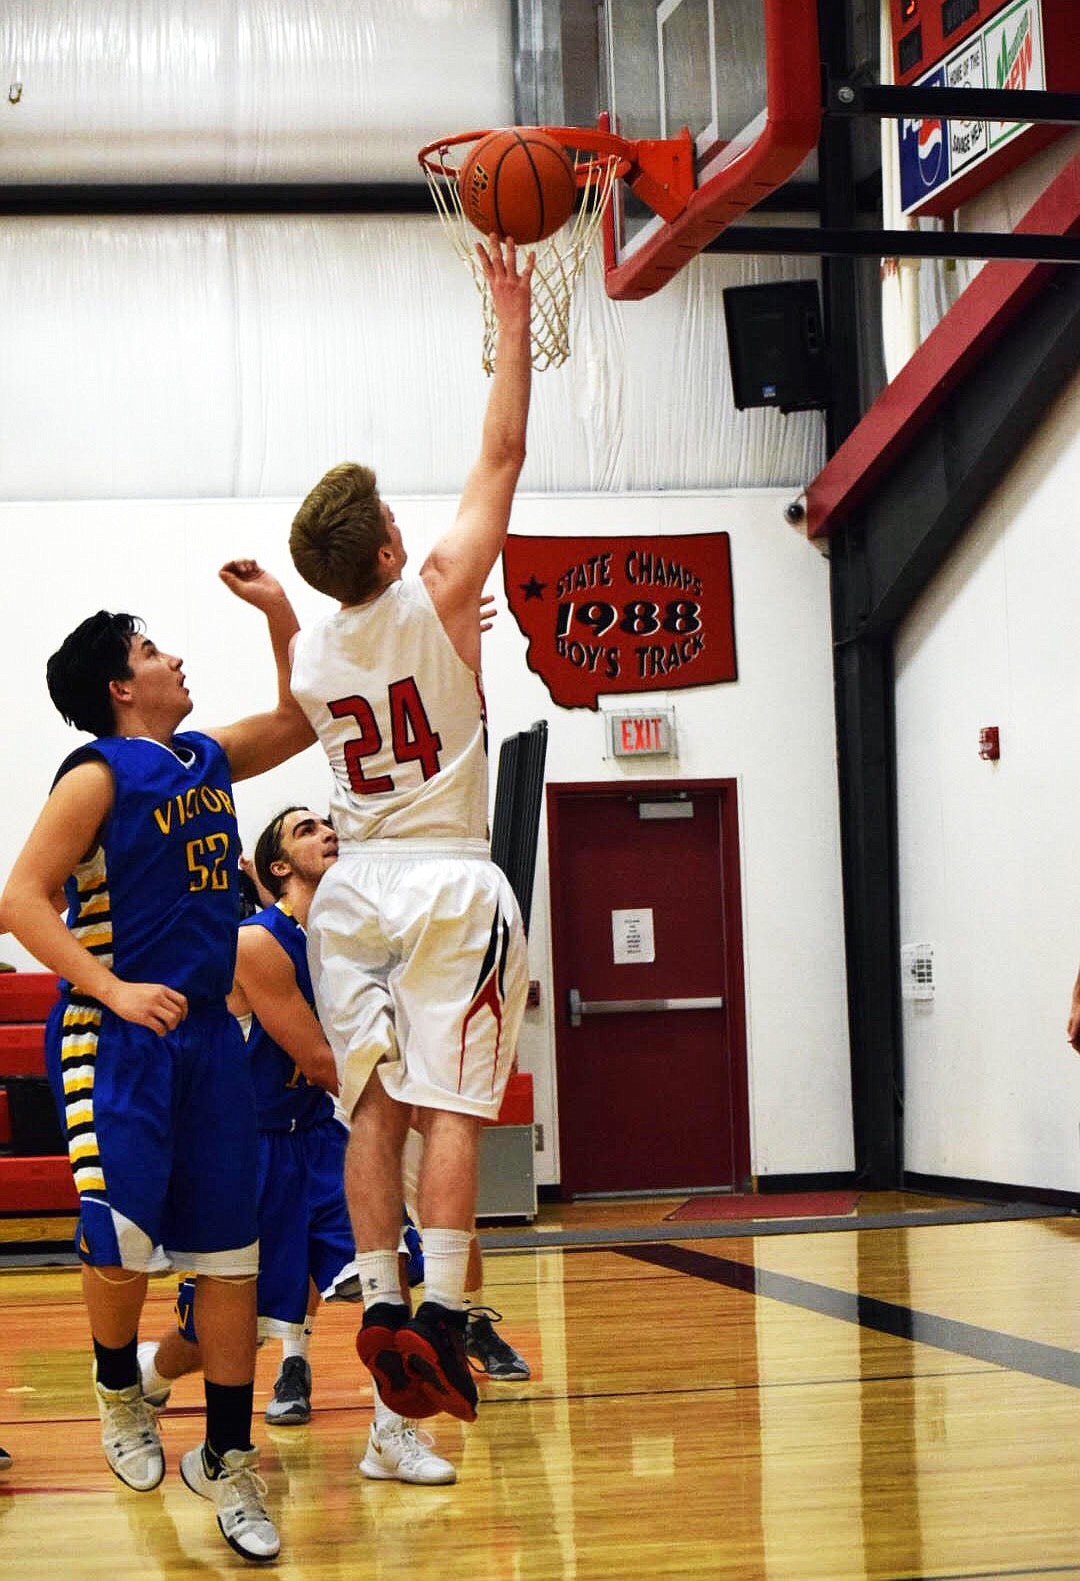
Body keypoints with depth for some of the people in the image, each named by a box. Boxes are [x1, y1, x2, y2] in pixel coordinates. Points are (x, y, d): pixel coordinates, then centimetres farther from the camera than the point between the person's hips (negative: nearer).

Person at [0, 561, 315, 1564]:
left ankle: (226, 1461, 13)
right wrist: (115, 992, -21)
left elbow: (298, 722, 27)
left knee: (228, 1253, 4)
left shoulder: (207, 759, 12)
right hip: (116, 1038, -6)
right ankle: (119, 1389, 15)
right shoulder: (99, 775, -8)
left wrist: (278, 613, 15)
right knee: (123, 1235, -16)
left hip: (208, 1032, 7)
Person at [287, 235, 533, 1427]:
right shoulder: (437, 598, -8)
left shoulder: (307, 655, 3)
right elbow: (502, 457, -3)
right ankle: (440, 1317, -12)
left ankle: (380, 1305, 2)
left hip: (356, 885, 4)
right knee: (449, 1107, -6)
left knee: (374, 1108, 6)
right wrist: (512, 323, 3)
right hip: (450, 881, -4)